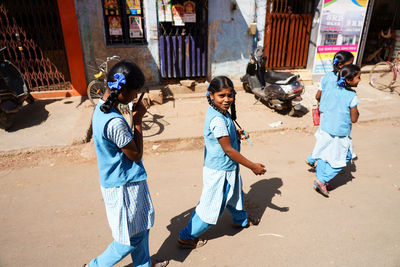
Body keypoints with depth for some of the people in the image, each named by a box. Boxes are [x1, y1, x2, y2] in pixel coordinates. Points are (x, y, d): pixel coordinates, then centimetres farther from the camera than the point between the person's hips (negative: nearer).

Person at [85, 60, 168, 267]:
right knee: (132, 238, 12)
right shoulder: (115, 122, -31)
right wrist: (138, 121, -16)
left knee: (140, 228, 25)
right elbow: (136, 154, -18)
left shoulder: (101, 109, 2)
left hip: (116, 181, 10)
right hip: (124, 186, -10)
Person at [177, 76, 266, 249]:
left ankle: (241, 219, 58)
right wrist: (253, 166, -18)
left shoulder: (220, 112, 0)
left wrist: (236, 134, -2)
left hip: (228, 168, 10)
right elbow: (228, 149, -25)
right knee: (211, 206, 6)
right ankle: (187, 237, 24)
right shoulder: (218, 119, -29)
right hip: (219, 171, -9)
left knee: (234, 195, 30)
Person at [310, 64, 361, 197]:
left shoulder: (330, 91, -1)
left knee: (323, 156, 18)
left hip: (325, 131, 6)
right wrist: (356, 111, 8)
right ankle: (321, 181, 9)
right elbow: (354, 119, -9)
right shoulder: (352, 96, -16)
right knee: (343, 158, 13)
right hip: (340, 135, -5)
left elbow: (322, 110, 6)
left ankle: (320, 181, 29)